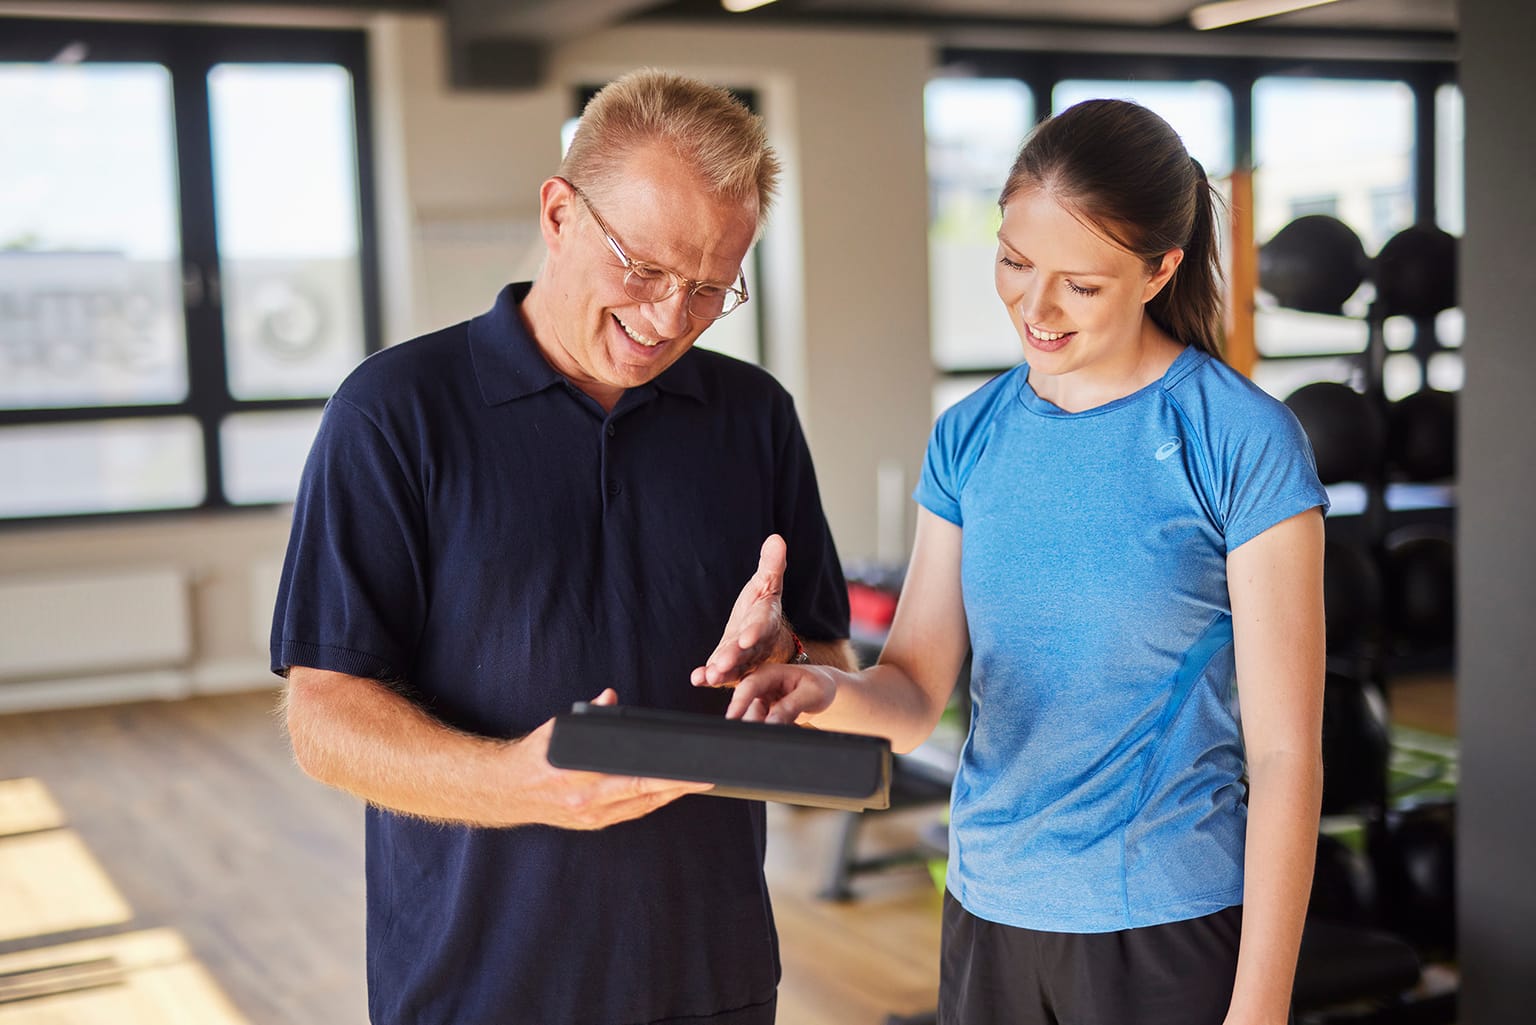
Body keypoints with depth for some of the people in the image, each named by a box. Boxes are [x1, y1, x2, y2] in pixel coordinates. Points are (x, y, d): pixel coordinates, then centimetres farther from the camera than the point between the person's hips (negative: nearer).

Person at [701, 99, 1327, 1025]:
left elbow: (1284, 751, -11)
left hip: (1173, 925, -4)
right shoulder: (970, 437, 3)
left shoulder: (1243, 443, -11)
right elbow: (915, 693, 2)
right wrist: (828, 693, -21)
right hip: (988, 911, 4)